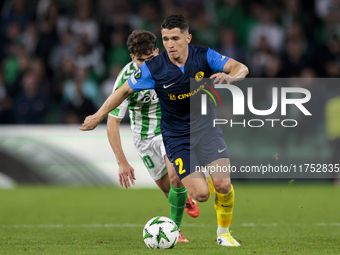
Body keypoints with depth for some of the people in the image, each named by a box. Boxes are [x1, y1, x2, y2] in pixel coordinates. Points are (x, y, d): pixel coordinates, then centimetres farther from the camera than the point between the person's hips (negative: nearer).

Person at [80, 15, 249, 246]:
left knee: (222, 185, -16)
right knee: (200, 194, -14)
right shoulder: (153, 68, -15)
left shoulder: (204, 56, -12)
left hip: (205, 126, 1)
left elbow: (241, 68, -13)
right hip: (176, 136, -1)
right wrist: (98, 116, 1)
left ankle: (224, 232, 11)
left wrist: (230, 76, -36)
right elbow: (125, 90, -2)